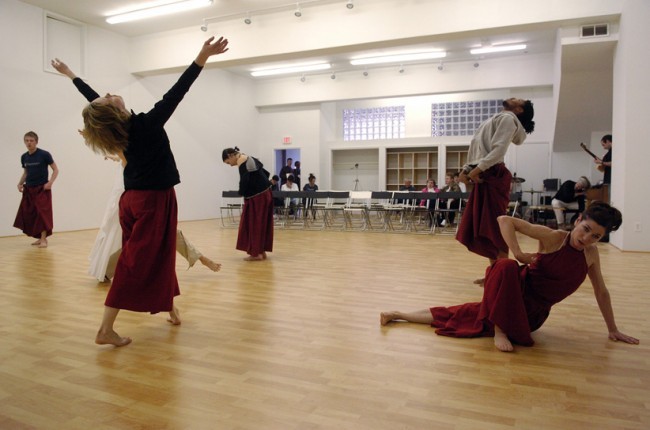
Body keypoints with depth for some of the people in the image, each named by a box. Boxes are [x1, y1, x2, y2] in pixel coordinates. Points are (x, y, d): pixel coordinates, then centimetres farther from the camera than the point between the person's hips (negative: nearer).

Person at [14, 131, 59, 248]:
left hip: (42, 189, -6)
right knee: (29, 214, 6)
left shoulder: (44, 154, -9)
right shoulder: (24, 157, 7)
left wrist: (50, 182, -17)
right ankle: (40, 238, 17)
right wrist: (20, 183, 5)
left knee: (43, 213, -8)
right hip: (29, 190, 6)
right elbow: (26, 172, 20)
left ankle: (43, 239, -3)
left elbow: (55, 169, -6)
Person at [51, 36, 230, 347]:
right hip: (154, 201, -7)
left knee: (157, 256, 15)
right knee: (137, 262, -4)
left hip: (132, 201, 7)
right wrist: (204, 56, -26)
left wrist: (69, 74, 30)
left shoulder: (114, 129, -3)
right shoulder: (147, 124, -19)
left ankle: (171, 309, 29)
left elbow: (90, 95, 14)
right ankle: (106, 329, -3)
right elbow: (177, 91, -24)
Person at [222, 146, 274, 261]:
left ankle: (256, 253, 5)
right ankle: (261, 251, 20)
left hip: (257, 196, -9)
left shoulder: (241, 161, -13)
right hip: (264, 193, 9)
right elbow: (264, 173, 18)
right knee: (261, 223, 13)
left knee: (254, 224, -1)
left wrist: (241, 192, -9)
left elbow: (244, 180, -25)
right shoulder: (249, 158, 15)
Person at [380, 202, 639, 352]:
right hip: (515, 296, -3)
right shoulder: (553, 237, -14)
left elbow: (601, 292, 14)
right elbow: (505, 220, -18)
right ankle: (499, 331, -19)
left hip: (534, 313, 4)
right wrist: (518, 254, -27)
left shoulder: (591, 254, 1)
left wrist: (613, 330, 20)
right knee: (506, 266, -37)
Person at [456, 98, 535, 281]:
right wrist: (466, 169, 10)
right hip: (483, 176, 9)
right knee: (483, 227, 9)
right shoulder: (496, 119, 26)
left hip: (493, 176, -9)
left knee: (495, 227, -7)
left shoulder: (507, 118, -1)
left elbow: (499, 149, -15)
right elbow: (477, 149, 22)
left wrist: (478, 169, -19)